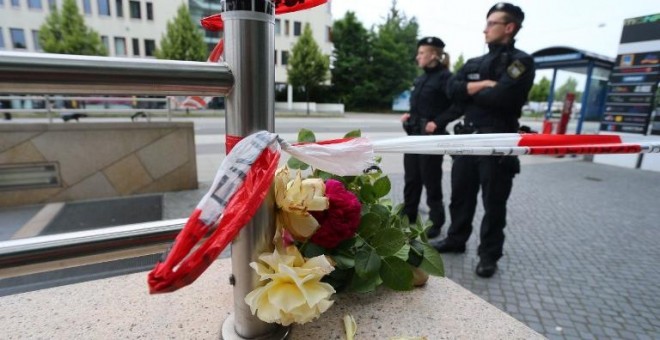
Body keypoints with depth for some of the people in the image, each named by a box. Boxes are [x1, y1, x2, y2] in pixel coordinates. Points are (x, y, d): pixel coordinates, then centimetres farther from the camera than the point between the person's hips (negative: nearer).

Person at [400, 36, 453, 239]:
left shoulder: (445, 77, -10)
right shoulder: (421, 79, 14)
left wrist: (438, 122, -21)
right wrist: (409, 116, 5)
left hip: (432, 137, -8)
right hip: (414, 135, 8)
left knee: (431, 181, 1)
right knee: (411, 179, 14)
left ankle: (435, 223, 17)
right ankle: (407, 218, 28)